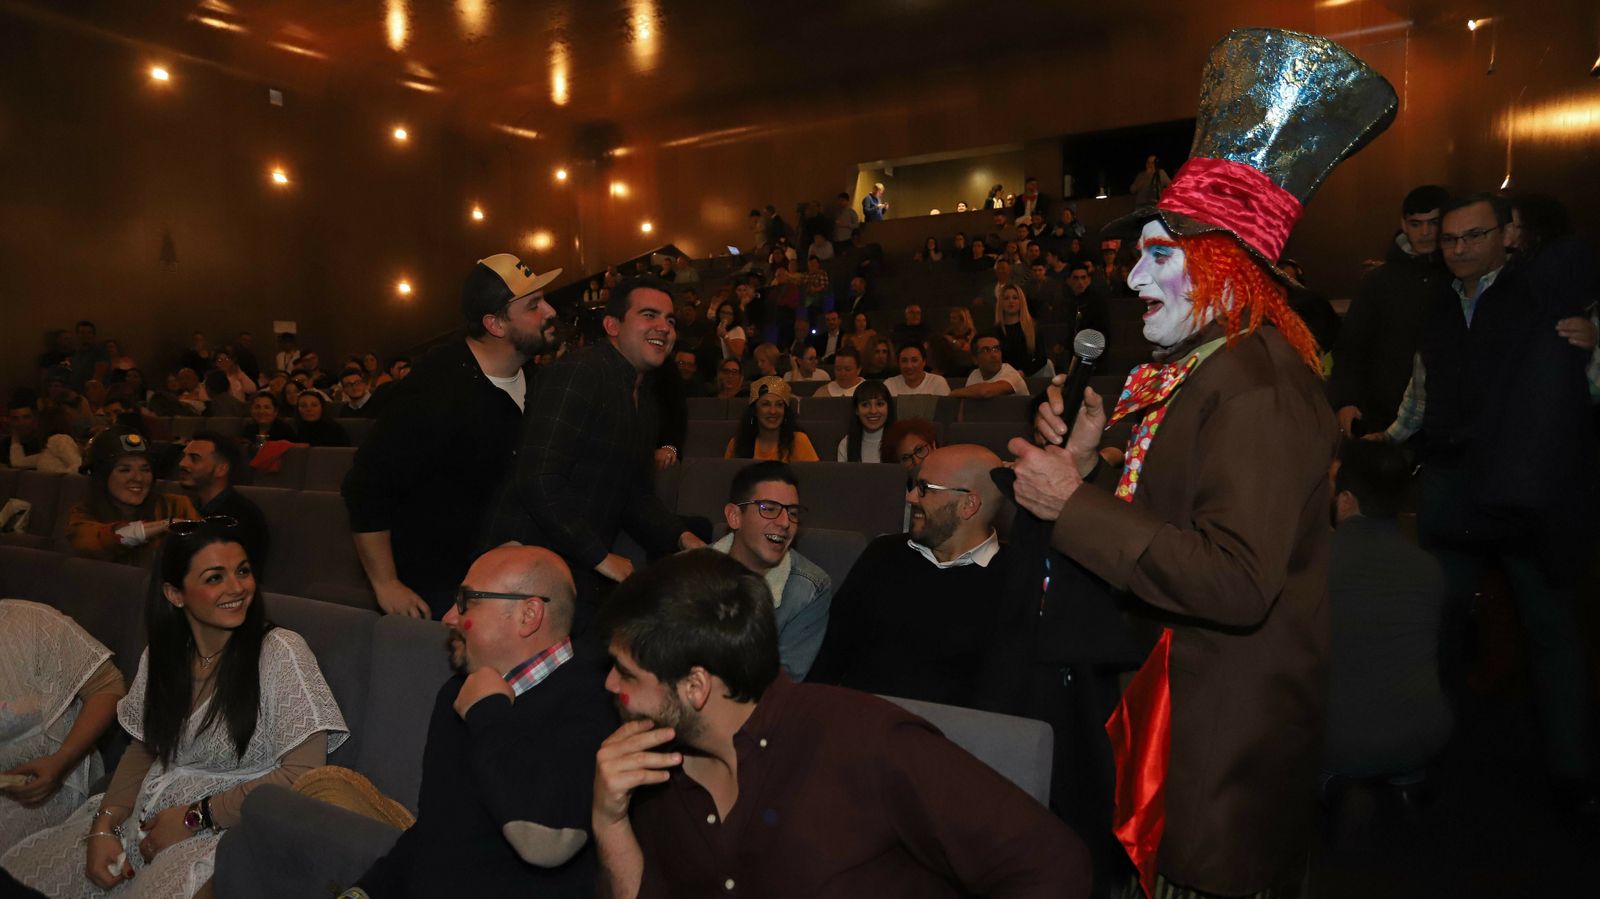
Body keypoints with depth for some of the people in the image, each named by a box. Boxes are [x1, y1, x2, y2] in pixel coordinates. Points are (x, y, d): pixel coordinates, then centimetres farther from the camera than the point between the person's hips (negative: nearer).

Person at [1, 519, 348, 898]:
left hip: (234, 826, -6)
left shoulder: (280, 652, -17)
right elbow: (143, 750, 13)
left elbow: (303, 773, -19)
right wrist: (103, 827, -4)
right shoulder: (160, 655, 4)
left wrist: (196, 817, -15)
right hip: (151, 816, 6)